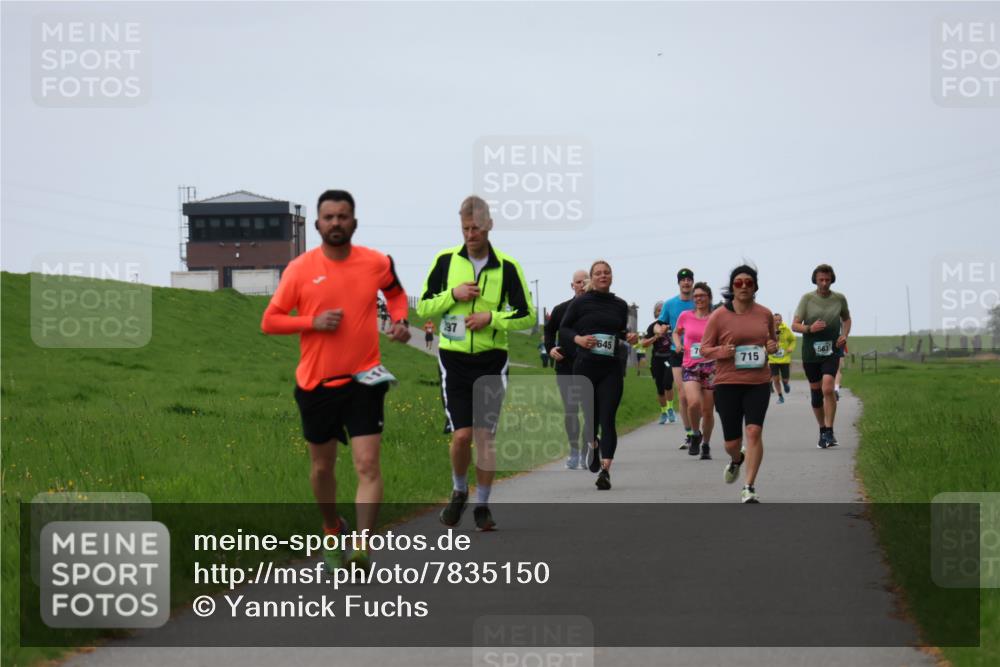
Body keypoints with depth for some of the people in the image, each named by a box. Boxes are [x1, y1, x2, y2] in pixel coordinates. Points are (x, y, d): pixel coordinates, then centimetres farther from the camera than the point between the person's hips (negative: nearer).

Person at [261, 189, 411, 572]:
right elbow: (270, 321, -2)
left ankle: (362, 551, -13)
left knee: (368, 466, -12)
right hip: (316, 383, 1)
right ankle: (332, 531, 39)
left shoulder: (376, 263, -2)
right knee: (322, 466, 15)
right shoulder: (300, 268, -5)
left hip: (363, 382, -1)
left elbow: (395, 292, 21)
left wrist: (400, 320, 1)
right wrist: (313, 321, -16)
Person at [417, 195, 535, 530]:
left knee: (485, 436, -1)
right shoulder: (445, 260, 0)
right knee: (462, 435, -8)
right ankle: (459, 492, 18)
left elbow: (527, 316, 1)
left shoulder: (507, 267, -2)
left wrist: (492, 318, -13)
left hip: (491, 362, 0)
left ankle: (482, 504, 12)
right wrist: (453, 294, -12)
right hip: (454, 360, 0)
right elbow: (422, 307, 4)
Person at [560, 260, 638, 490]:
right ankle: (592, 445, 42)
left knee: (607, 419, -11)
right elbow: (563, 329, 6)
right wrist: (578, 338, -12)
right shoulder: (580, 303, 2)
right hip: (585, 368, -1)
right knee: (590, 416, 7)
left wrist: (629, 338, 2)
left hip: (612, 369, 1)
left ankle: (605, 470, -18)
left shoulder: (620, 305, 10)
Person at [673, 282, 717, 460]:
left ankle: (706, 444, 25)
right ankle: (696, 434, 3)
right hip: (690, 367, 0)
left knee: (708, 410, 3)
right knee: (694, 402, -23)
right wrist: (678, 343, 3)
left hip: (711, 367, 0)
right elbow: (676, 332, 23)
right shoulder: (685, 316, 4)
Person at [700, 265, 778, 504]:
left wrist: (773, 347, -1)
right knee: (731, 442, 5)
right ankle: (736, 460, 43)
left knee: (754, 431, -16)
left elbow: (773, 340, 23)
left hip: (758, 383, 1)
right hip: (727, 383, -1)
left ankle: (750, 488, -12)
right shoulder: (719, 316, -2)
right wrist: (721, 351, -18)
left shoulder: (765, 314, 6)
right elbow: (704, 349, 2)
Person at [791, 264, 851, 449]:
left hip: (831, 350, -1)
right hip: (810, 351, 1)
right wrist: (810, 328, -24)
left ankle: (829, 432, -15)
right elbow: (795, 325, -4)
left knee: (828, 388, -20)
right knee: (815, 393, 8)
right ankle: (823, 431, 26)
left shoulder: (839, 299, 3)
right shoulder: (807, 298, -3)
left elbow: (846, 319, 21)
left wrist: (844, 335, 2)